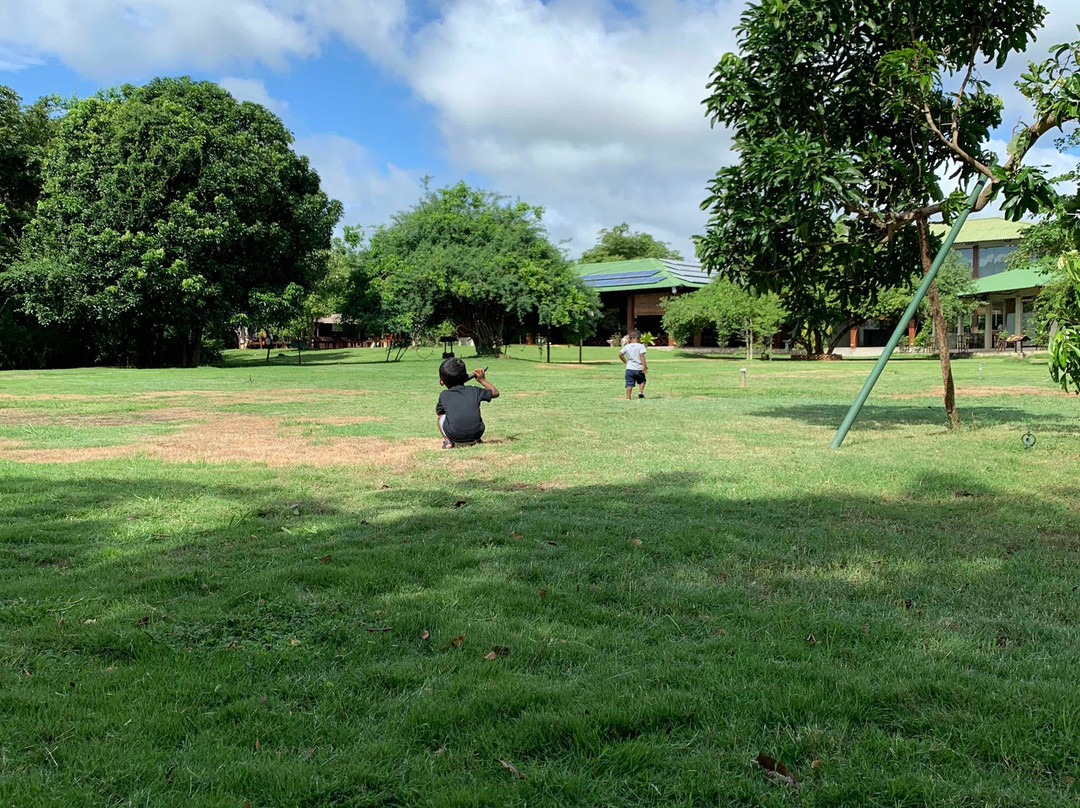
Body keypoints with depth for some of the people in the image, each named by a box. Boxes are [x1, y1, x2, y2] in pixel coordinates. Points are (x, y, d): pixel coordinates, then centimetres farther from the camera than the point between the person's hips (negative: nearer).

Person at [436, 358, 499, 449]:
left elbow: (439, 411, 25)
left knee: (441, 417, 27)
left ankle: (448, 441, 9)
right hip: (476, 434, 2)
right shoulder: (474, 391, 13)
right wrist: (483, 380, 39)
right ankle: (476, 441, 20)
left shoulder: (444, 395, 9)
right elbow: (495, 393, 26)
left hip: (454, 437, -2)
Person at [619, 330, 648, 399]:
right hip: (639, 368, -2)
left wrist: (625, 361, 19)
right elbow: (642, 356, -15)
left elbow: (620, 354, 6)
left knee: (629, 384, 4)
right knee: (642, 381, 21)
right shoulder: (641, 346, -7)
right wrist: (644, 366, -15)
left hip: (629, 368, 2)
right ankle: (640, 392, 3)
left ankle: (628, 397, -2)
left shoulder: (626, 346, 5)